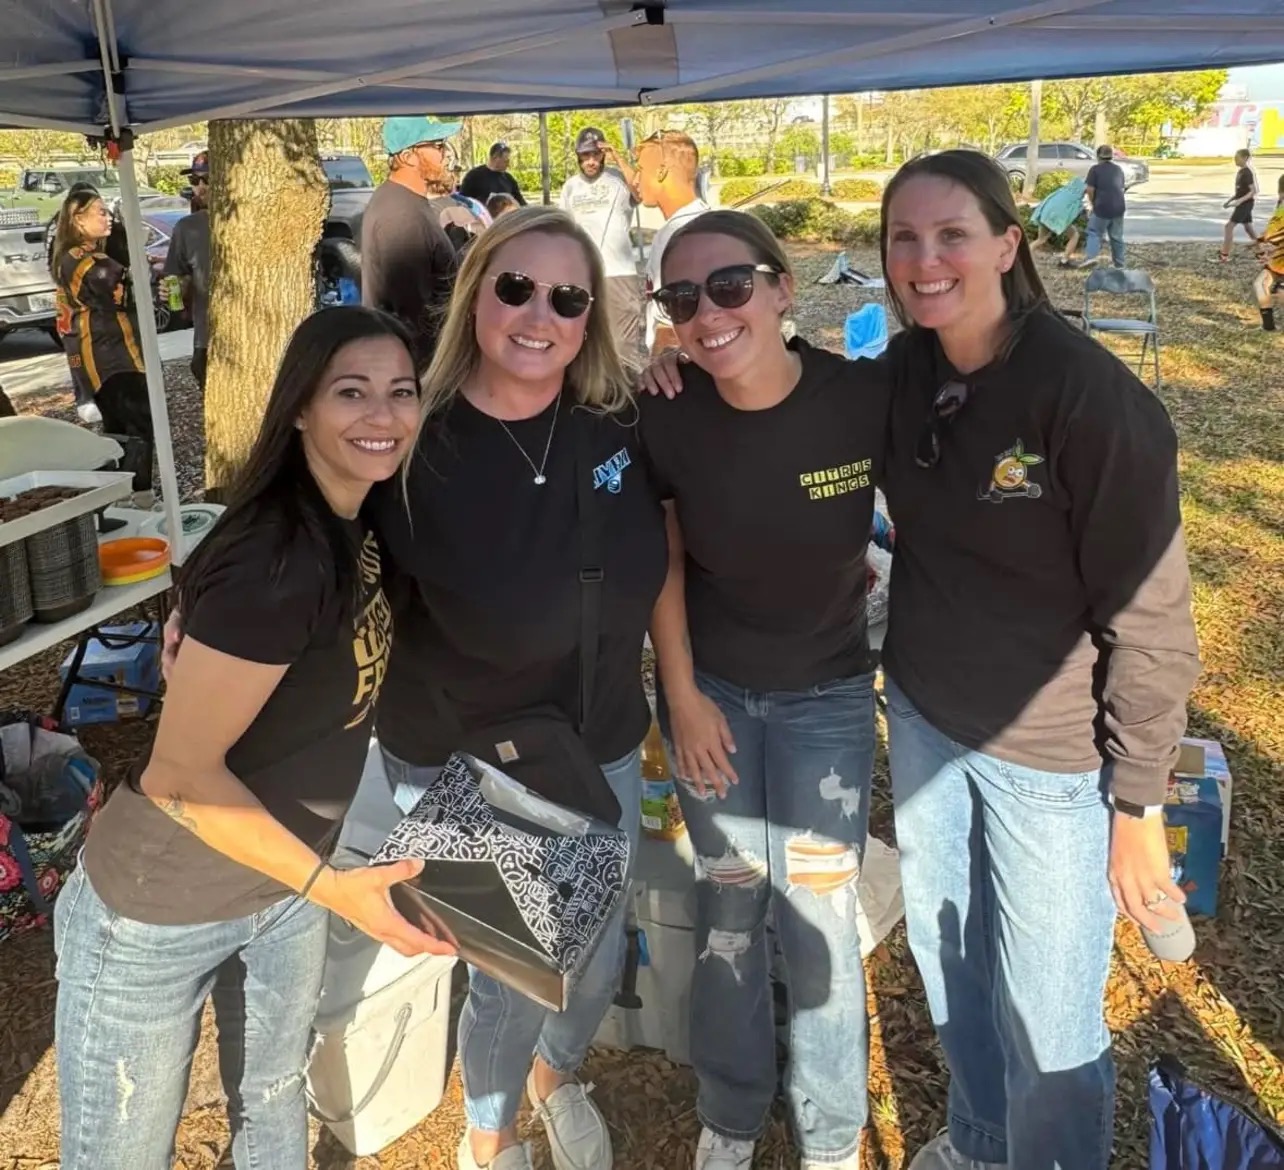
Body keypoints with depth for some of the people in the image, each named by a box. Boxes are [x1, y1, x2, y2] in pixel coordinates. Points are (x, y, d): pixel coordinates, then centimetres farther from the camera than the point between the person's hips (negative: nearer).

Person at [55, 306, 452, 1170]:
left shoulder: (355, 524, -4)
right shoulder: (276, 561, -31)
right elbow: (178, 774, -27)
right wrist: (331, 889, -26)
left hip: (279, 887, 8)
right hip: (156, 913, -7)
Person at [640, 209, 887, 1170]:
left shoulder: (866, 397, -23)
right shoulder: (667, 419, -18)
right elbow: (662, 562, -3)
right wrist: (683, 695, -2)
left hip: (828, 694, -1)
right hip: (710, 687, 1)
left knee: (818, 913, 5)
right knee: (728, 903, 13)